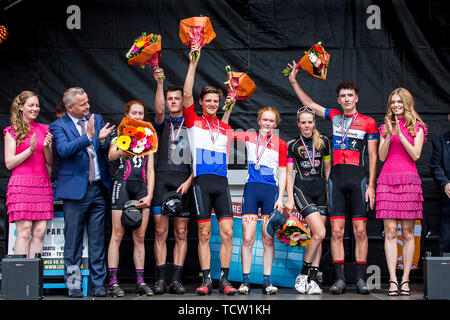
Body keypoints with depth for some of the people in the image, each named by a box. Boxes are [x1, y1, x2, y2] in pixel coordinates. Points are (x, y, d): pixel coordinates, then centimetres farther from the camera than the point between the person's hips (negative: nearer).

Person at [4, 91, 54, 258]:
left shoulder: (43, 129, 16)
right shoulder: (12, 131, 5)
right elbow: (9, 163, -2)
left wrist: (46, 147, -4)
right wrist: (30, 149, -12)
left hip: (42, 184, 4)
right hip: (21, 184, -4)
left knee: (40, 232, -3)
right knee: (24, 231, -11)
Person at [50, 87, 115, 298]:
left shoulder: (96, 119, 11)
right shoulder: (58, 126, -3)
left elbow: (107, 150, 9)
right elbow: (64, 150, -20)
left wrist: (102, 139, -13)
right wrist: (87, 137, -28)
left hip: (98, 188, 4)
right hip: (75, 190, -4)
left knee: (97, 240, 7)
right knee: (73, 239, 2)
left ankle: (98, 282, 14)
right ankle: (73, 283, 12)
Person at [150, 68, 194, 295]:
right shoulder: (163, 124, 14)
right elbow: (159, 110, -10)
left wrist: (189, 181, -5)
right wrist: (159, 83, -21)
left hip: (184, 182, 0)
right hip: (162, 179, 0)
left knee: (181, 233, 1)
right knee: (161, 231, -3)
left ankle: (176, 280, 4)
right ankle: (160, 280, -1)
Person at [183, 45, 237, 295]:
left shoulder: (226, 129, 18)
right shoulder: (194, 122, 8)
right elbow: (187, 94, -2)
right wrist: (193, 63, -4)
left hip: (222, 182, 3)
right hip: (202, 181, -3)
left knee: (227, 232, -3)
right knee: (204, 234, -1)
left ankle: (224, 279, 4)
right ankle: (206, 280, 4)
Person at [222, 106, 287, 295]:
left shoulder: (280, 144, 7)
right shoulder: (249, 138, 10)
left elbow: (282, 173, 6)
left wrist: (280, 198, -2)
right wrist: (228, 109, 1)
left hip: (271, 190, 0)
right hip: (251, 188, 0)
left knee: (268, 239, 2)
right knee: (247, 238, -5)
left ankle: (266, 281, 8)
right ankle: (245, 281, 2)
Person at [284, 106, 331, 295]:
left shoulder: (323, 142, 10)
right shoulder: (292, 145, 4)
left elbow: (328, 168, 17)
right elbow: (288, 173, 4)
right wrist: (289, 198, -3)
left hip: (321, 190, 3)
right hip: (301, 189, -3)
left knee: (317, 237, 1)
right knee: (320, 233, -17)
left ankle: (312, 280, 5)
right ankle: (303, 275, -4)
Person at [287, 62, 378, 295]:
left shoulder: (368, 123, 5)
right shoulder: (334, 117, 14)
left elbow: (373, 156, 4)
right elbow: (309, 104, 23)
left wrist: (371, 185, -3)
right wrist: (294, 82, 19)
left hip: (358, 177, -2)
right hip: (336, 177, 2)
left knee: (360, 231, -2)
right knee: (336, 231, -1)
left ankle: (361, 279, 3)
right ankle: (340, 279, 3)